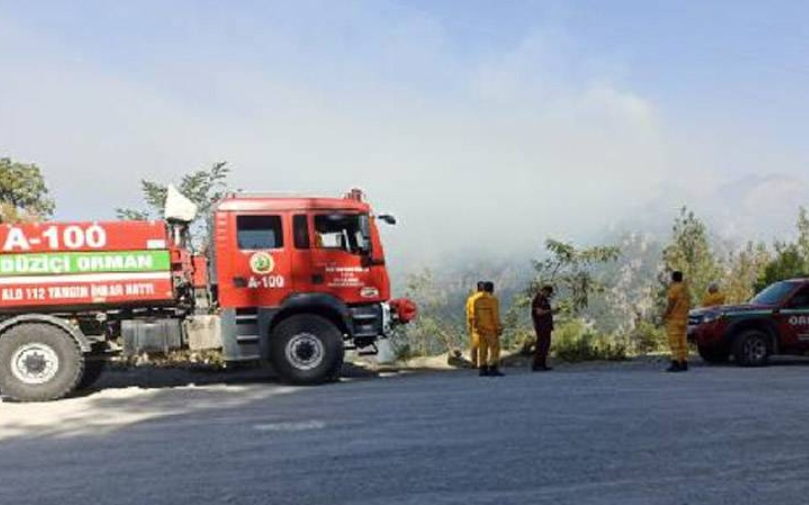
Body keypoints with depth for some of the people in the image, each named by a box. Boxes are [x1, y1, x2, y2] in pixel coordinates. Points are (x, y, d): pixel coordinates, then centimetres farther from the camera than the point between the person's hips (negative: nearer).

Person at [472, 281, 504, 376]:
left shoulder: (477, 300, 6)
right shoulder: (493, 299, -12)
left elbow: (474, 316, 7)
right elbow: (496, 316, -16)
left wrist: (475, 328, 12)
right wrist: (499, 329, -12)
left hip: (481, 328, 7)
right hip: (491, 329, -7)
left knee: (483, 348, 9)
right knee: (494, 348, -4)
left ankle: (483, 369, 8)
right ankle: (493, 369, -10)